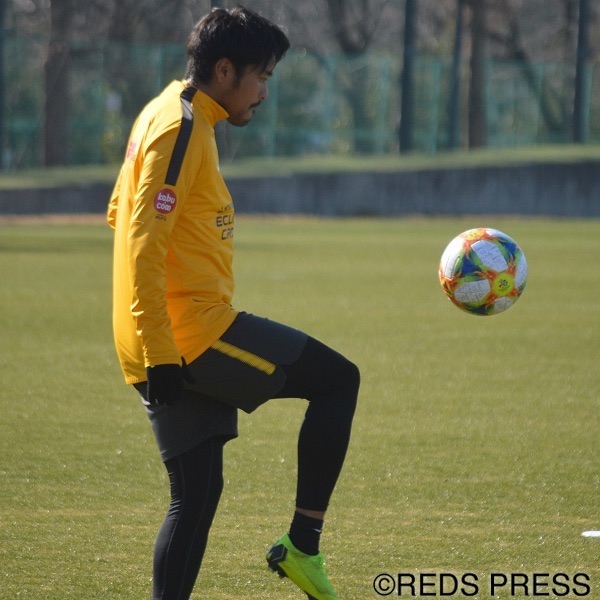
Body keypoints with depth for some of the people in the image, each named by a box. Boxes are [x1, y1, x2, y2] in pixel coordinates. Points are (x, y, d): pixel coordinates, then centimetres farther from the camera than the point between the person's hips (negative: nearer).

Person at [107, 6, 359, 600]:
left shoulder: (166, 117, 18)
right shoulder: (181, 129, -13)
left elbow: (120, 215, 29)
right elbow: (145, 241, -21)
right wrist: (161, 354, -24)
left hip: (168, 350, 10)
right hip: (197, 333, -10)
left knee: (196, 494, 10)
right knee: (338, 379, 1)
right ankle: (302, 544, 0)